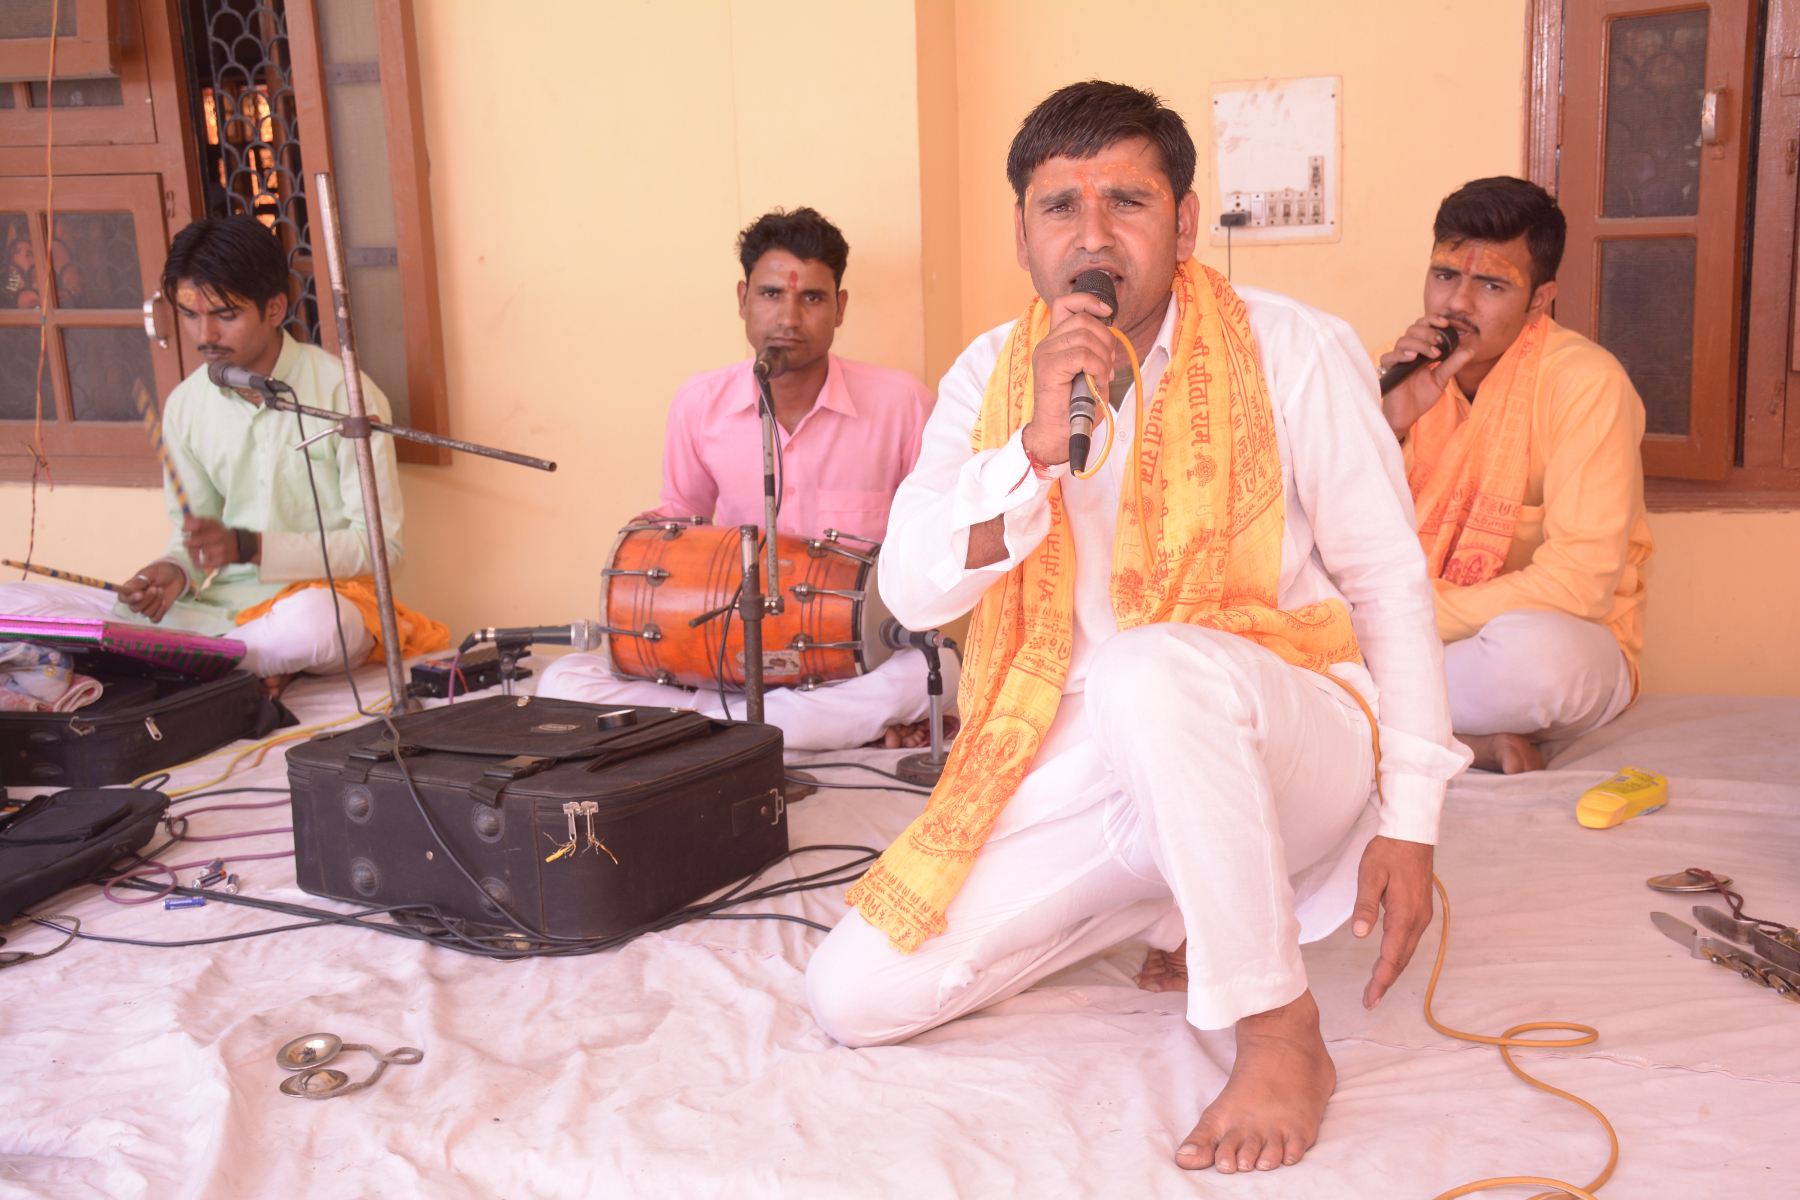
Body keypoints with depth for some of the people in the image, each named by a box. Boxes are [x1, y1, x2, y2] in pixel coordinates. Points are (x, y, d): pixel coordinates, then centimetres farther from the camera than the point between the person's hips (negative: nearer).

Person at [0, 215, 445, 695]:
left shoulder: (343, 391, -8)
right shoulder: (185, 405, 7)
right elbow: (192, 531, 17)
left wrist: (248, 547, -19)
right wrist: (175, 570, -8)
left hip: (323, 594, -5)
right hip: (219, 604, 6)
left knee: (315, 621, -44)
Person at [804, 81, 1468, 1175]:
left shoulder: (1295, 352, -7)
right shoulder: (991, 376, 4)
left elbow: (1391, 584, -3)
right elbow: (913, 593, -7)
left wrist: (1408, 824, -7)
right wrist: (1036, 447, -22)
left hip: (1275, 740, -4)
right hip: (1084, 771, 5)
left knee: (1150, 668, -40)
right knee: (855, 996, -6)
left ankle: (1282, 1035, -19)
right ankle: (1183, 910, 11)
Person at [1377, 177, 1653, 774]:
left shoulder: (1587, 383, -15)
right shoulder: (1411, 371, 1)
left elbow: (1579, 584, -21)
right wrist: (1389, 424, -18)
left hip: (1569, 642, -5)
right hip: (1425, 640, 5)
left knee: (1531, 648, -40)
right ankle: (1469, 743, -17)